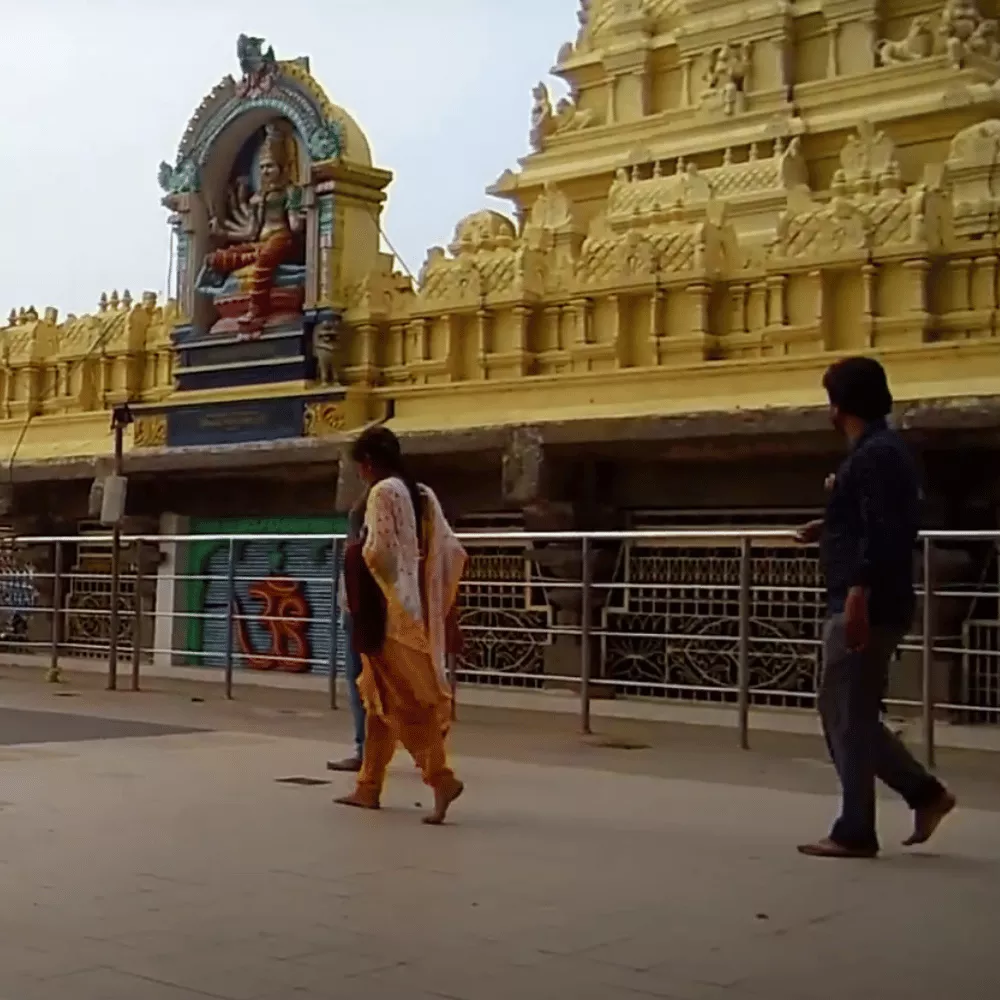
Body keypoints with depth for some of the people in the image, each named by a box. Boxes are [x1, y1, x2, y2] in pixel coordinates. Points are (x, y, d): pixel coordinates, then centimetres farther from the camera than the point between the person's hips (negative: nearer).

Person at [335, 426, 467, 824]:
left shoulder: (383, 493, -11)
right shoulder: (423, 495, 12)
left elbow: (378, 553, -21)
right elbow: (450, 553, 12)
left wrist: (357, 555, 2)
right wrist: (448, 614, 14)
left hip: (390, 614, -8)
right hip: (417, 612, 8)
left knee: (402, 702, -6)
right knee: (380, 700, 14)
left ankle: (441, 777, -14)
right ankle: (369, 786, 20)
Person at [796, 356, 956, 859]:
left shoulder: (876, 455, -15)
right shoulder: (877, 451, 17)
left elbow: (882, 534, -23)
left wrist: (857, 596, -28)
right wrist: (829, 529, 26)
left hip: (867, 607, -10)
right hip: (867, 606, 10)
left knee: (847, 715, -4)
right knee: (848, 712, 15)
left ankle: (855, 832, 3)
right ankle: (925, 791, 18)